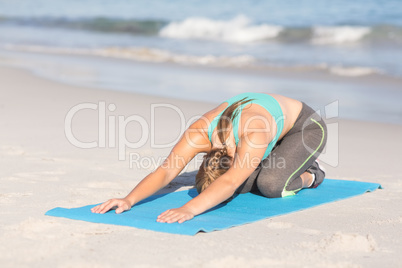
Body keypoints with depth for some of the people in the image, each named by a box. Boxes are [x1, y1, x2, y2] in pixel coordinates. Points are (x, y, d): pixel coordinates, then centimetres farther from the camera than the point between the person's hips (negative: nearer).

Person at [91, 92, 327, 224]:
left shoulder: (254, 133, -47)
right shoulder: (201, 132, -30)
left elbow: (231, 183, -57)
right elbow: (165, 171, -36)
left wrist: (190, 209, -70)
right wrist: (129, 199, -52)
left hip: (306, 126, -6)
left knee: (272, 184, -29)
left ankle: (309, 176, 5)